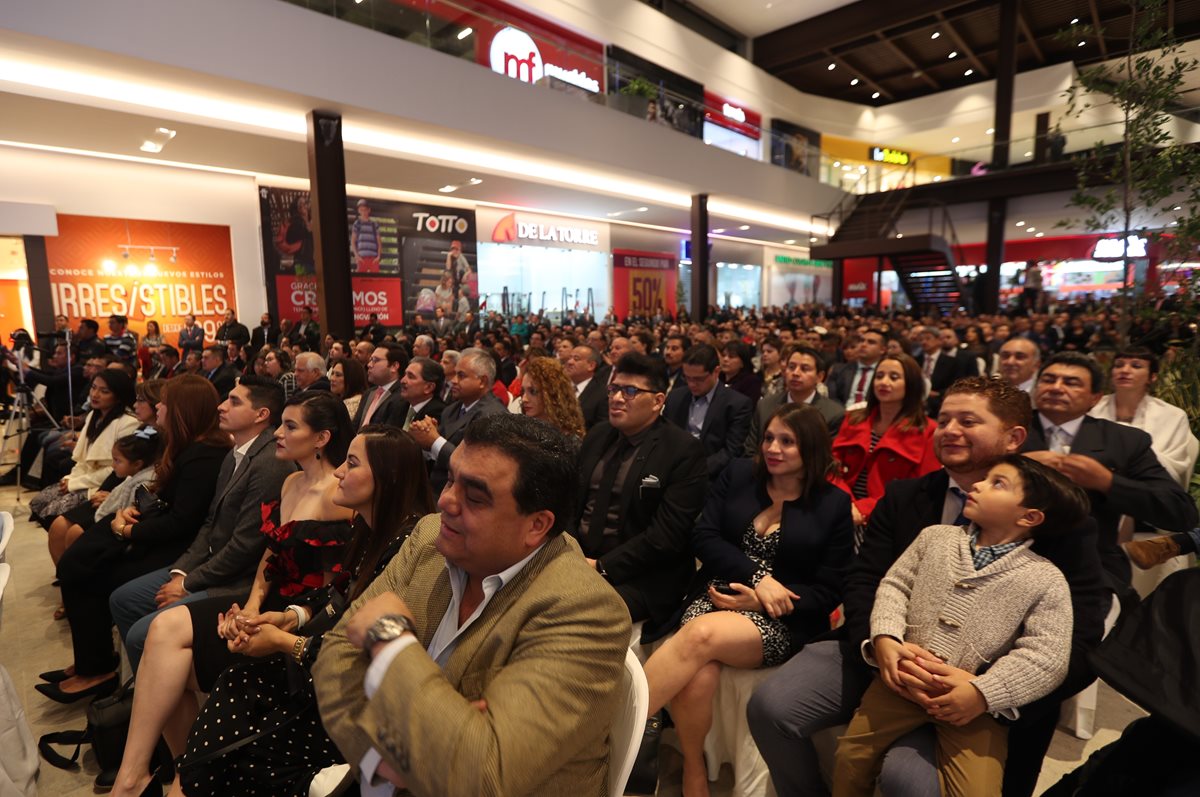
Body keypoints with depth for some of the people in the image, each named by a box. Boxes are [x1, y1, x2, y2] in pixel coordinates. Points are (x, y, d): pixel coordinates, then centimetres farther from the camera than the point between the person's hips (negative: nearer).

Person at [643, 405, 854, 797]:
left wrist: (762, 600, -12)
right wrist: (758, 576, -14)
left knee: (701, 634, -34)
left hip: (782, 622, -2)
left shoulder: (834, 504, 2)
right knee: (696, 680, -30)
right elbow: (703, 538, 0)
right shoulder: (737, 475, 7)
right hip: (714, 597, 2)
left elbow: (828, 591, 1)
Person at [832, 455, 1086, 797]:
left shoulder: (1046, 580, -1)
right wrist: (886, 639, -10)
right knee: (850, 755, -1)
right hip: (904, 677, 2)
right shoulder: (935, 537, 8)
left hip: (974, 698, -2)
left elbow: (1047, 657, -9)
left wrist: (982, 694, -19)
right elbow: (894, 586, 8)